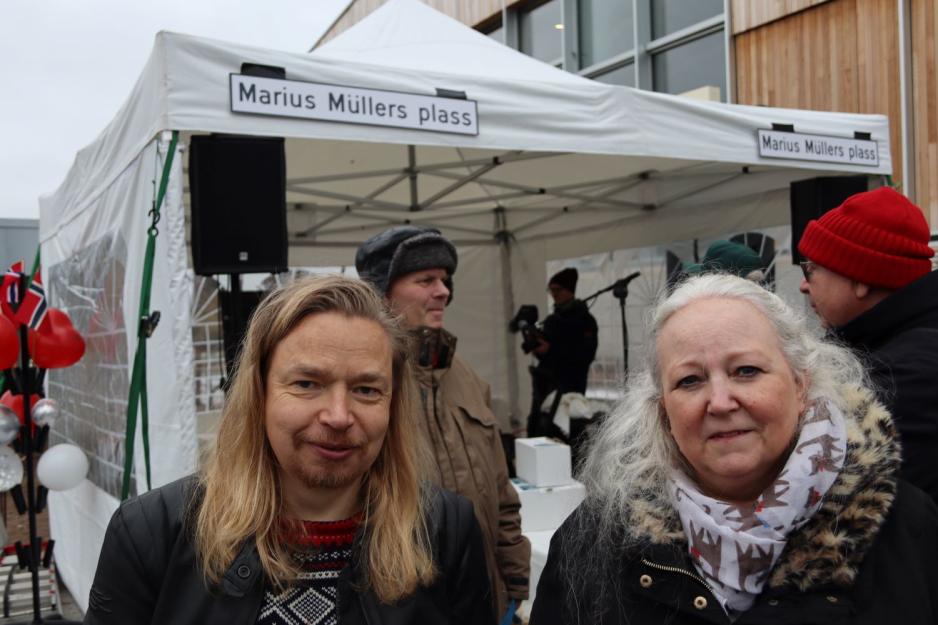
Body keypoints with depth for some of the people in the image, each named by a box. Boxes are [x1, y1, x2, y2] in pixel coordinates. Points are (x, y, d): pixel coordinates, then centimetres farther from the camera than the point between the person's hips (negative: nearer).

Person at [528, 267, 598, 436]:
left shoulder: (584, 320, -1)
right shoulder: (551, 320, 17)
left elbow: (586, 355, -13)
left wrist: (551, 350, -19)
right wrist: (535, 346, -2)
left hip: (568, 387, -6)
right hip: (545, 384, 6)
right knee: (535, 430, 0)